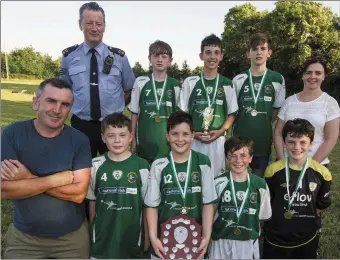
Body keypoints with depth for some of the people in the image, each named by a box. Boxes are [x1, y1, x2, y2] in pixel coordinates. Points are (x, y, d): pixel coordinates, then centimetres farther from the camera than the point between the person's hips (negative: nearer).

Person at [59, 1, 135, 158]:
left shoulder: (119, 56, 0)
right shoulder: (69, 56, 1)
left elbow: (130, 89, 10)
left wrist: (117, 106, 4)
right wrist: (77, 106, 6)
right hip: (81, 125, 0)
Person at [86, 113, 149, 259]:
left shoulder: (141, 166, -11)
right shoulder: (96, 165, -5)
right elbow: (92, 201, 6)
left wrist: (148, 235, 2)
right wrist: (92, 230, 9)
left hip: (131, 235, -1)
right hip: (103, 237, 2)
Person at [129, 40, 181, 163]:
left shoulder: (176, 85, 0)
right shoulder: (140, 82, -1)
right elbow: (134, 112, 4)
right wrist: (133, 138, 3)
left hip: (168, 141, 1)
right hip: (145, 141, 0)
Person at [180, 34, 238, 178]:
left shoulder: (227, 84, 4)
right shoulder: (189, 82, 1)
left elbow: (232, 114, 7)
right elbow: (182, 113, 3)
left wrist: (220, 131, -9)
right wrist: (192, 133, -10)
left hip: (218, 141, 1)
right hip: (193, 140, -1)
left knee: (215, 176, 9)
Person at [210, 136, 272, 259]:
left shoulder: (260, 185, -4)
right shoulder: (218, 183, -9)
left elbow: (263, 215, 7)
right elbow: (209, 213, 0)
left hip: (249, 243, 1)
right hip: (221, 243, -1)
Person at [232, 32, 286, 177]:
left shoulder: (277, 79, 1)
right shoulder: (238, 80, 1)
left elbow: (278, 110, 8)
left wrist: (263, 125, 1)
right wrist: (245, 123, -1)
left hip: (264, 139, 0)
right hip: (240, 138, 0)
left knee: (258, 178, 12)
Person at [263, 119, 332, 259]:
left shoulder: (322, 172, -9)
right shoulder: (273, 170, -13)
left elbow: (322, 204, 5)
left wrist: (304, 215, 1)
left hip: (307, 238, 1)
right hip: (276, 237, -1)